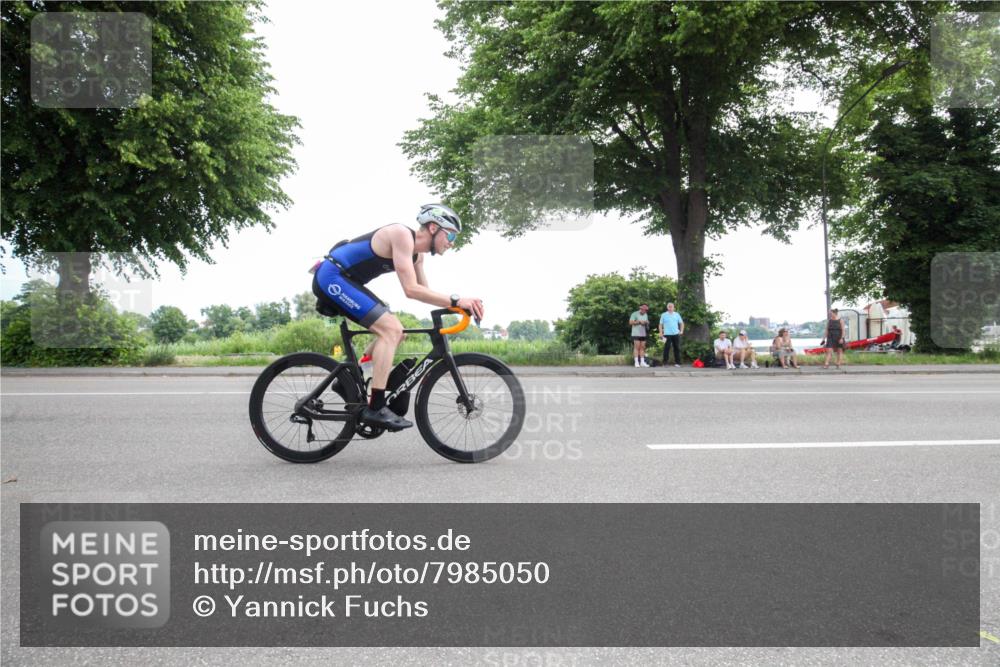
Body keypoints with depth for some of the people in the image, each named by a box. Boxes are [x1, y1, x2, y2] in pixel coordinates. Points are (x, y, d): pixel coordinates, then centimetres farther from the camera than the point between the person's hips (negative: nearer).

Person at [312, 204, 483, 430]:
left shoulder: (417, 254, 11)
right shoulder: (402, 235, -19)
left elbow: (424, 290, 16)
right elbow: (411, 289, -27)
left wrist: (454, 305, 1)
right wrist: (456, 300, -29)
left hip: (343, 281, 10)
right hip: (332, 277, -10)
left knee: (394, 332, 9)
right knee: (390, 329, -19)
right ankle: (375, 408, -20)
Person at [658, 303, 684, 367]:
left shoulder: (677, 314, 11)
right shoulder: (663, 315, 5)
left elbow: (681, 323, 16)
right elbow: (660, 324, 4)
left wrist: (681, 331, 4)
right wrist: (661, 333, -5)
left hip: (676, 334, 3)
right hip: (667, 334, -2)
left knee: (677, 348, 3)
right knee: (666, 348, -4)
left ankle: (677, 362, 10)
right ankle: (665, 363, 0)